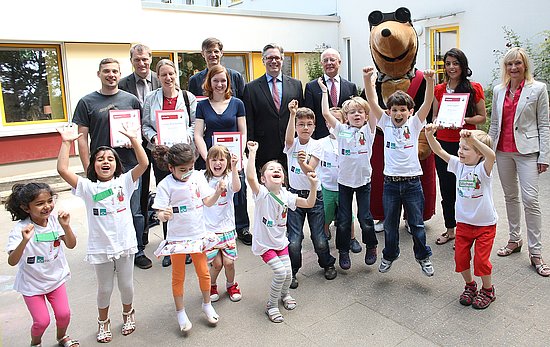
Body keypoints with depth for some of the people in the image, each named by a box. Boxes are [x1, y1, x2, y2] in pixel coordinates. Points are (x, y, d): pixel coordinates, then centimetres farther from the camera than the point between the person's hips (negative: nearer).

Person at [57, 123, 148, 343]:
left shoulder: (124, 182, -3)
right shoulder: (87, 187, -5)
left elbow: (144, 163, -15)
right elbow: (62, 170, -16)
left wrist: (134, 139, -21)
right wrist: (66, 143, -17)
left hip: (125, 244, 1)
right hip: (100, 248, 0)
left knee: (126, 285, 17)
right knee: (105, 288, 16)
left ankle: (128, 313, 45)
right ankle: (103, 321, 41)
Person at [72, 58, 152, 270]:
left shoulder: (131, 100, 8)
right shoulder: (87, 102, 4)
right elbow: (82, 137, 2)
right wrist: (88, 168, -4)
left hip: (129, 165, 1)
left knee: (134, 212, 6)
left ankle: (138, 252, 21)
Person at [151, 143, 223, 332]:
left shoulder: (198, 176, -5)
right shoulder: (165, 185, -14)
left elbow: (208, 202, -4)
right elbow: (161, 214, -15)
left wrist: (218, 192, -23)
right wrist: (164, 215, -38)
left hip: (198, 235, 3)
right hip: (177, 238, -3)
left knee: (203, 272, 14)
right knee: (178, 276, 12)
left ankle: (207, 304, 37)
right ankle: (180, 312, 30)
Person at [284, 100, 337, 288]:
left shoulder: (316, 145, -3)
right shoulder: (291, 144, 0)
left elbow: (311, 171, -18)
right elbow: (289, 137, -27)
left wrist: (302, 163, -40)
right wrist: (292, 114, -40)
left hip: (314, 195, 0)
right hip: (294, 194, 0)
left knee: (319, 240, 2)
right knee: (294, 241, -5)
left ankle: (327, 264, 32)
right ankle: (292, 272, 20)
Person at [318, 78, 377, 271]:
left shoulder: (368, 130, 0)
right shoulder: (341, 130, 2)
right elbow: (326, 113, -6)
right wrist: (324, 91, -1)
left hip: (363, 180, -1)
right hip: (344, 180, 1)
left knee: (365, 218, 4)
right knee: (343, 220, 7)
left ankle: (371, 246, 29)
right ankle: (343, 251, 24)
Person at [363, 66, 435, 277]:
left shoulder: (414, 123, 1)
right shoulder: (386, 123, 4)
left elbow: (427, 103, -12)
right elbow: (372, 101, -7)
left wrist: (429, 81, -29)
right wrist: (367, 78, -19)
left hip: (412, 181, -1)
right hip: (390, 182, 1)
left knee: (417, 224, 9)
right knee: (390, 224, 14)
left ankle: (423, 256, 29)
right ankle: (389, 255, 33)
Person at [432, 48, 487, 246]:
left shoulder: (474, 88, 0)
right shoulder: (439, 90, 9)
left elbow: (482, 117, 2)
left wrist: (465, 119, -15)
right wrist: (439, 122, -6)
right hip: (443, 144, 3)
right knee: (446, 189, 10)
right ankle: (450, 229, 25)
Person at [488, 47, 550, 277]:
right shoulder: (498, 90, 9)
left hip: (526, 150, -4)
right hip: (503, 150, 4)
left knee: (530, 199, -9)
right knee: (510, 197, 13)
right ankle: (514, 240, 27)